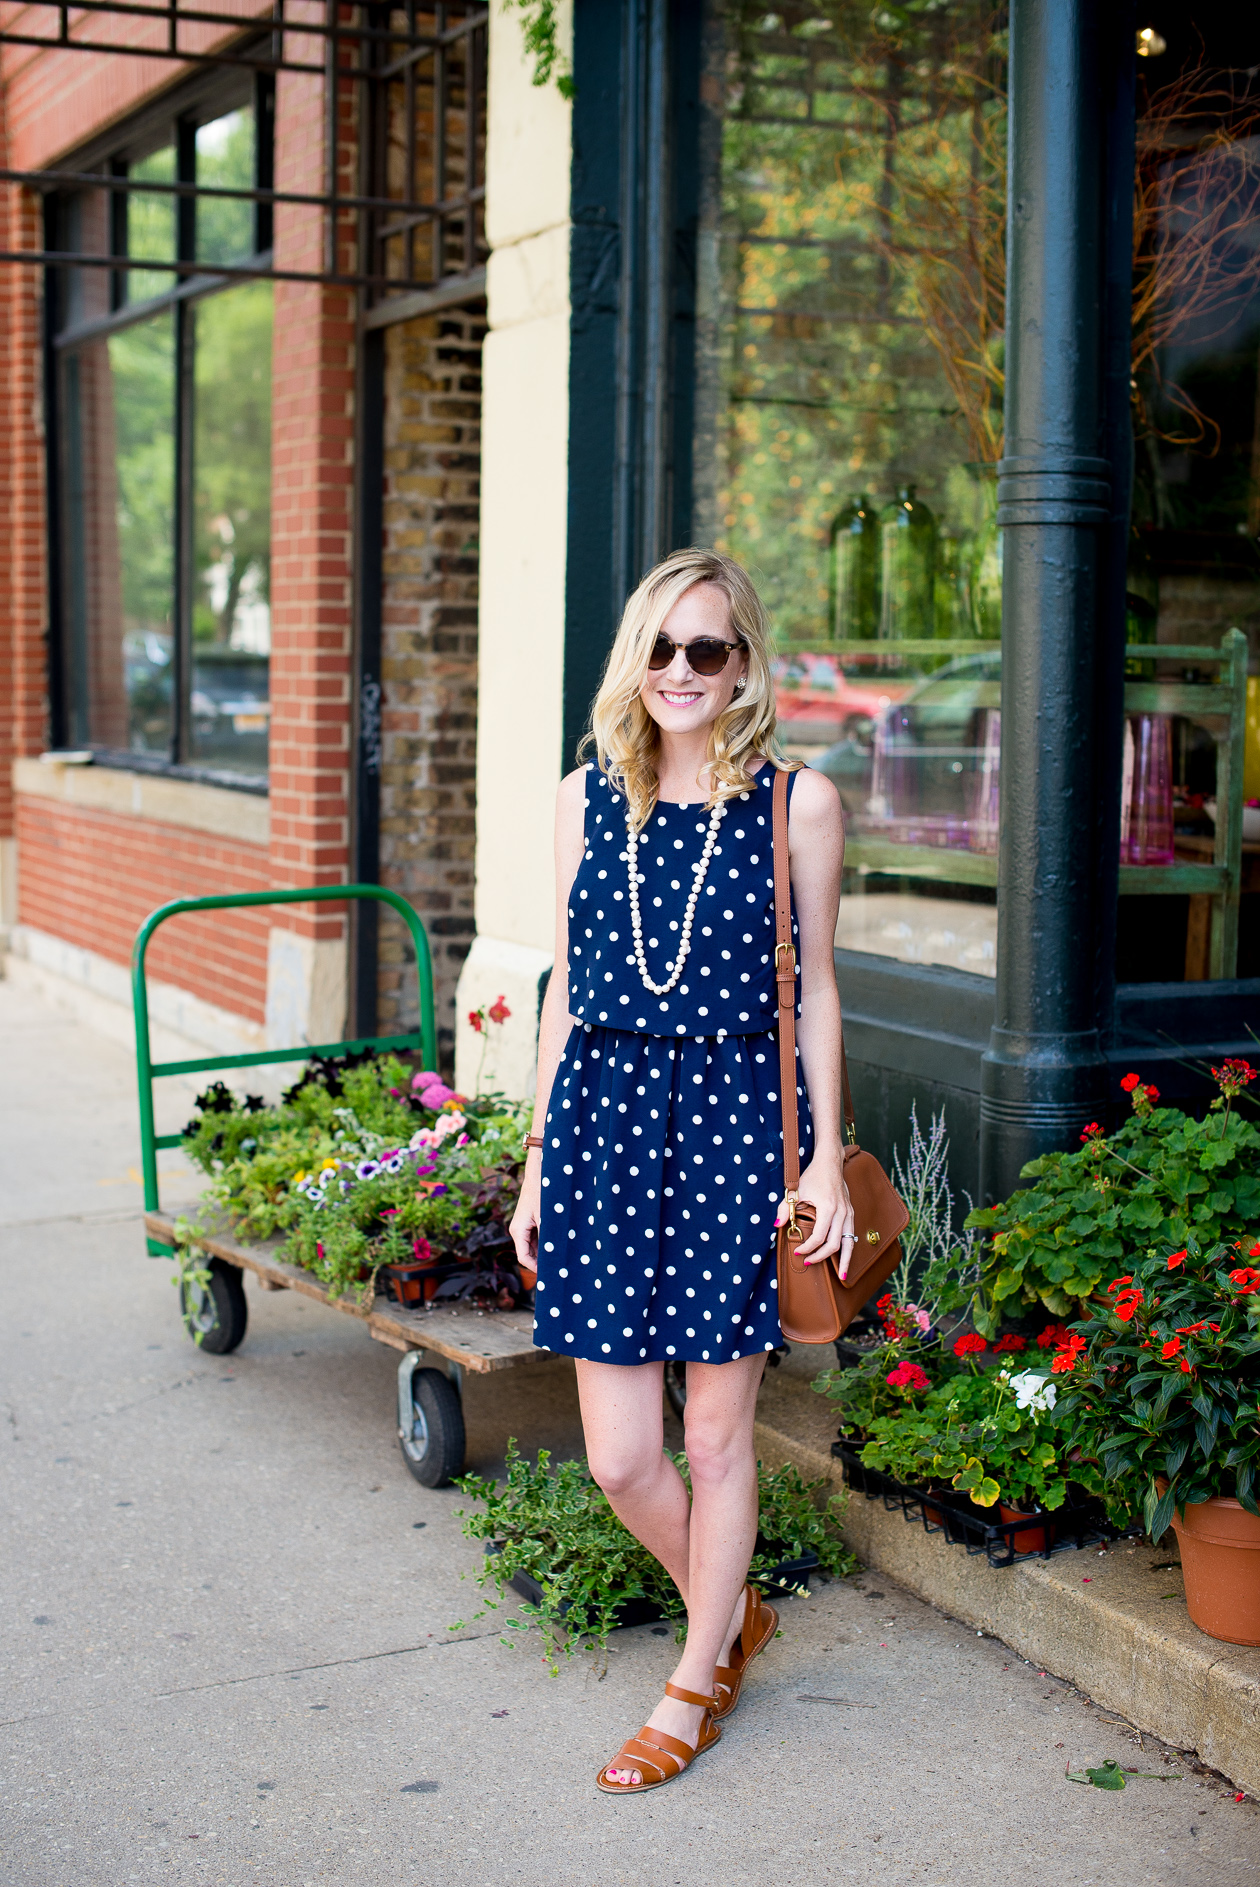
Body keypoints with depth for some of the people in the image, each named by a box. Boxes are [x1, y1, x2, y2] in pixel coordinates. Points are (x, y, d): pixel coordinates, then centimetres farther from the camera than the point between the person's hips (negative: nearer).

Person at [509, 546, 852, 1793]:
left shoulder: (797, 802, -2)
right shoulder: (587, 798, 7)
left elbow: (813, 990, 3)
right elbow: (568, 988, 11)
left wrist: (826, 1160, -1)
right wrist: (538, 1162, 10)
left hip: (735, 1123, -3)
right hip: (604, 1116, 3)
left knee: (716, 1434, 7)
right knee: (617, 1457, 4)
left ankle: (697, 1683, 28)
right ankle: (730, 1615, 33)